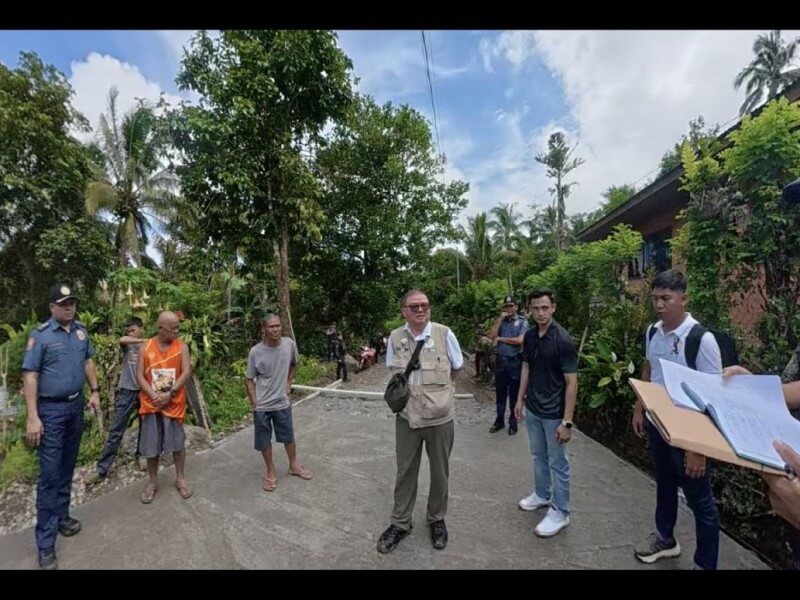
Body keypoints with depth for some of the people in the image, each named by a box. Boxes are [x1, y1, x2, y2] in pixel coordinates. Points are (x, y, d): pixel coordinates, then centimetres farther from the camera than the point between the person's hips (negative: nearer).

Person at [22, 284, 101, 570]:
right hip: (51, 409, -5)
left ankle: (61, 517, 30)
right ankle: (46, 542, 8)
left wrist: (95, 391, 8)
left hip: (76, 406, 5)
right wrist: (32, 417, -17)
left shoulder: (81, 331, 3)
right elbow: (30, 376, -14)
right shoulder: (40, 335, -13)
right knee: (50, 473, -2)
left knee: (67, 468, 15)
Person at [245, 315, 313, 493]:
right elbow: (249, 379, -6)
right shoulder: (255, 352, -17)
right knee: (264, 441, 13)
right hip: (262, 406, -2)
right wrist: (254, 403, -10)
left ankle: (294, 465, 41)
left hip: (283, 402, 2)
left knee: (288, 437, 18)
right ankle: (271, 471, 35)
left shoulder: (290, 344, -11)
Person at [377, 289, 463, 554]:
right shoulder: (395, 338, -4)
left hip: (440, 417, -1)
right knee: (405, 471, 15)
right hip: (407, 417, 2)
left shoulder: (444, 334, -11)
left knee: (439, 472, 17)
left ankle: (437, 519, 41)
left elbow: (457, 367, 7)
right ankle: (400, 523, 36)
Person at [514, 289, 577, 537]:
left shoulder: (563, 340, -20)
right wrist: (520, 399, 11)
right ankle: (542, 495, 42)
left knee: (557, 462, 9)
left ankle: (560, 512, 25)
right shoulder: (529, 336, 0)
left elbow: (571, 382, -19)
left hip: (554, 413, -6)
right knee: (538, 456, 22)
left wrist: (567, 421, -20)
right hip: (533, 409, 6)